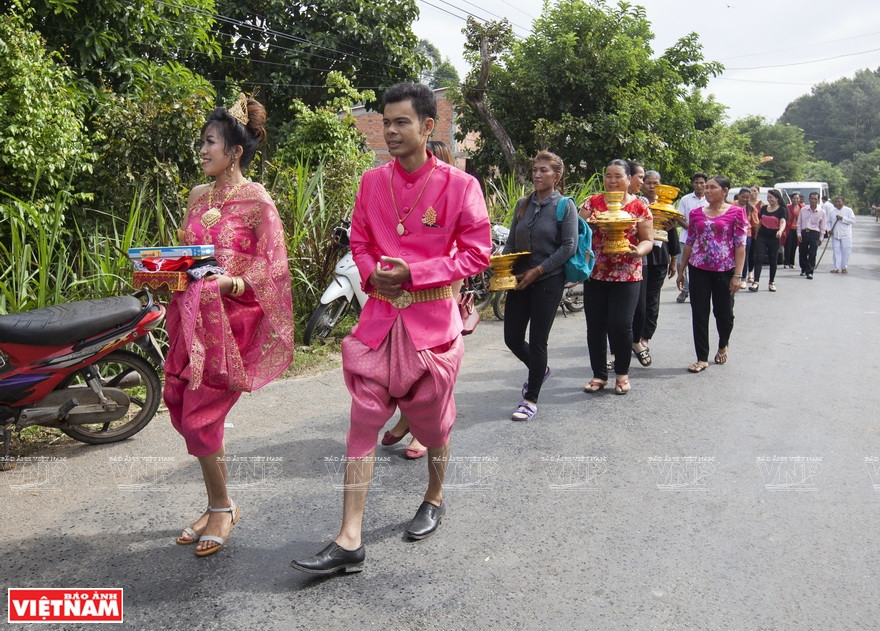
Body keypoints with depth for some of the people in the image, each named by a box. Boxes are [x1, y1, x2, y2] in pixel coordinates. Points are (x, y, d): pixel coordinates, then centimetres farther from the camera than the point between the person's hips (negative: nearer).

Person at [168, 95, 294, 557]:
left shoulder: (257, 202, -8)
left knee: (200, 417, -6)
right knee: (179, 407, 8)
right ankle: (218, 506, 27)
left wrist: (229, 282, -25)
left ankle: (221, 509, 18)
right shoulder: (198, 197, 13)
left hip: (232, 319, -7)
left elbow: (271, 271, -10)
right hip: (193, 317, 7)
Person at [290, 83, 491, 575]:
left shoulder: (459, 185, -7)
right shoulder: (373, 182, 6)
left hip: (431, 320, -3)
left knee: (433, 420, 13)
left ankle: (435, 498, 42)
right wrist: (373, 273, -8)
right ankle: (350, 542, 6)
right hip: (380, 317, 3)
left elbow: (477, 253, -8)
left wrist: (413, 272, -17)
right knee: (363, 423, 0)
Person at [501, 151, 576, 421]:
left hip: (548, 280, -5)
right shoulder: (523, 204, 10)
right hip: (520, 280, 5)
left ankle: (531, 400, 12)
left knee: (537, 340, -1)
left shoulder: (565, 206, -4)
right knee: (512, 338, 6)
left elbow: (568, 247, -10)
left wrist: (537, 271, -14)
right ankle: (540, 369, 38)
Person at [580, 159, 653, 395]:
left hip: (627, 275, -2)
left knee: (620, 325, -6)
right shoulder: (592, 202, 7)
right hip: (595, 273, 2)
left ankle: (622, 373, 17)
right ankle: (599, 375, 19)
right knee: (595, 326, 4)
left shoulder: (639, 207, 3)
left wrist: (638, 251, -19)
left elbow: (648, 240, 2)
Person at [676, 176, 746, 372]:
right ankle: (702, 358, 11)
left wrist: (737, 275, -11)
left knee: (724, 313, 9)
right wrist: (681, 270, 10)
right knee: (699, 314, 2)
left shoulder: (736, 213, -3)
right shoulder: (697, 213, 7)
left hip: (724, 270, -2)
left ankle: (723, 345, 39)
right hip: (699, 270, 3)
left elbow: (740, 245, -6)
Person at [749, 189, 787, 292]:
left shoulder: (781, 210, -3)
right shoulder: (764, 208, 9)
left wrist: (780, 231, -36)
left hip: (774, 238, -2)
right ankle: (756, 282, -15)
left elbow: (783, 222, -17)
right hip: (762, 236, 2)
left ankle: (772, 283, 20)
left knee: (773, 260, 8)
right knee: (759, 258, -9)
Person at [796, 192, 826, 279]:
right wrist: (799, 234, 1)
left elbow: (822, 227, 7)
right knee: (802, 253, 9)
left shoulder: (822, 212, 4)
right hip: (804, 233, 2)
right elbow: (799, 223, 9)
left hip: (815, 234, -2)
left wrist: (821, 238, 3)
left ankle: (810, 272, -7)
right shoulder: (803, 210, 6)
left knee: (812, 254, -9)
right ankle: (804, 269, 28)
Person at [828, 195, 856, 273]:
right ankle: (836, 268, 5)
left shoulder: (848, 210, 0)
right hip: (835, 234, 2)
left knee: (845, 251, 1)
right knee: (836, 251, 1)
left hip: (845, 235, -2)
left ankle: (844, 268, 12)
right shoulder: (833, 211, 10)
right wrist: (829, 229, 2)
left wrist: (842, 218, -16)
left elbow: (853, 220, -9)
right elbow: (827, 220, 16)